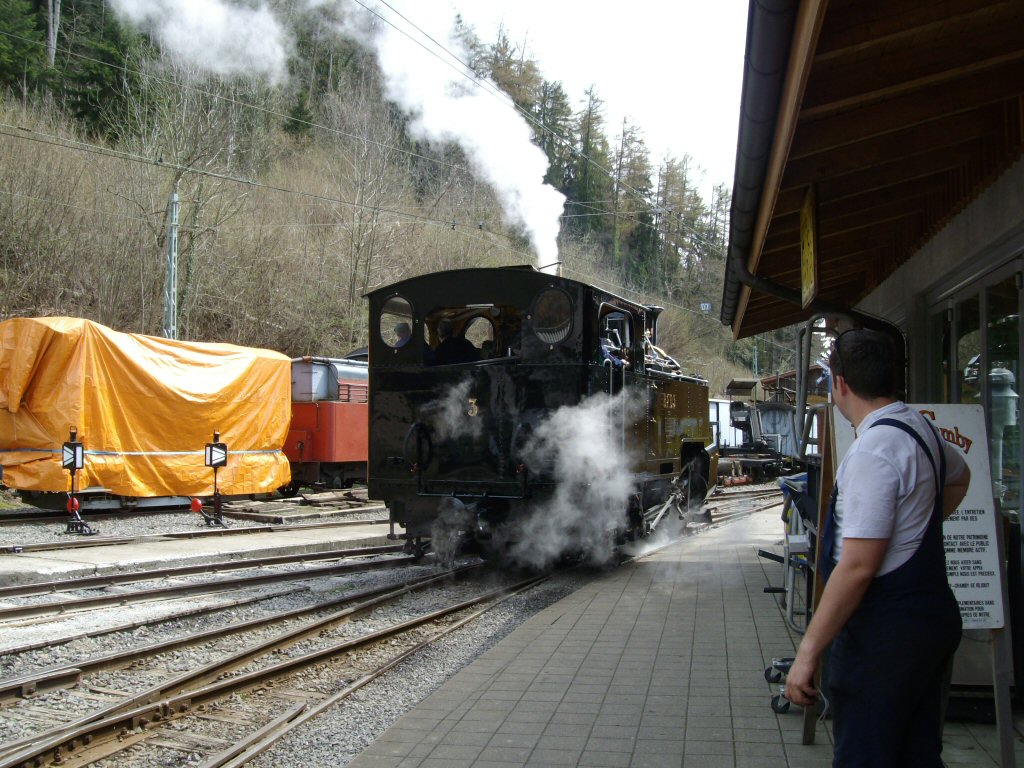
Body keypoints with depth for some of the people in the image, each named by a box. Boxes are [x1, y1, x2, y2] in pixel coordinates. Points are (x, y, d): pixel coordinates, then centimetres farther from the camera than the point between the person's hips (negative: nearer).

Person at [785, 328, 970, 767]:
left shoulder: (873, 452, -20)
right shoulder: (920, 427, 9)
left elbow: (858, 567, -25)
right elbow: (958, 476, 35)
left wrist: (809, 651, -22)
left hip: (884, 632, -10)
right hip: (936, 614, 10)